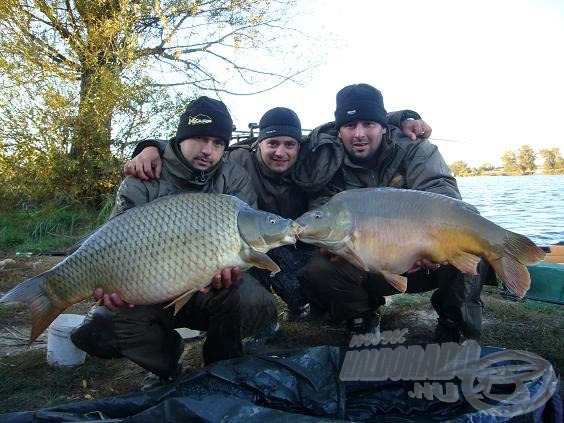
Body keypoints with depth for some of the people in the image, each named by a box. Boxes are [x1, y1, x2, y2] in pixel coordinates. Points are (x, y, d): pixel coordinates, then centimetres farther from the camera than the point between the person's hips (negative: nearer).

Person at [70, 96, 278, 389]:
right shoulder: (143, 182, -3)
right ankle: (165, 367, 9)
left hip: (215, 288, 0)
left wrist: (232, 263, -33)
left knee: (257, 305, -32)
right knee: (99, 328, -24)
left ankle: (221, 365, 4)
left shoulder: (234, 178, -1)